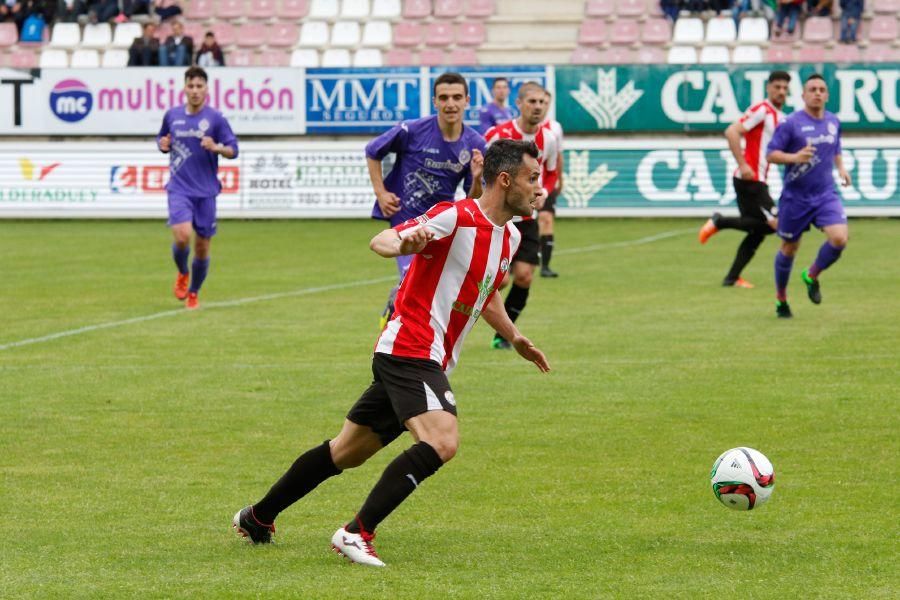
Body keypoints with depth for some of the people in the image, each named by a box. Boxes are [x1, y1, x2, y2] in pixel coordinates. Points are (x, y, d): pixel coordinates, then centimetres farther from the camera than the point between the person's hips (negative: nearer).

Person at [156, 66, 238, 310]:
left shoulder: (216, 118, -2)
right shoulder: (172, 115, 5)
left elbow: (233, 150, 0)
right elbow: (161, 138, 21)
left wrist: (217, 147, -21)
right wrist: (163, 145, -3)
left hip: (206, 191, 0)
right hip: (179, 189, 0)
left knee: (202, 246, 4)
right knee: (182, 236, -20)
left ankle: (193, 293, 25)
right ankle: (182, 273, 11)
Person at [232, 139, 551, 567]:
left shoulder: (509, 238, 13)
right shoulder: (455, 216, -15)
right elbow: (381, 241, -20)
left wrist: (515, 338, 31)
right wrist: (404, 243, -41)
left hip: (428, 362, 9)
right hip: (410, 351, -9)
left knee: (346, 452, 16)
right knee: (442, 441, -27)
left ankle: (257, 517, 28)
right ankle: (357, 533, -25)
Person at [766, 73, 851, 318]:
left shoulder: (833, 122, 6)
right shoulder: (791, 123, -11)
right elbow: (771, 154, -12)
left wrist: (841, 168, 7)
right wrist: (794, 157, -28)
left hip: (826, 194, 3)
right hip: (795, 196, -3)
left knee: (839, 238, -18)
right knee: (789, 248, 9)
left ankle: (812, 276, 11)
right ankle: (781, 297, 31)